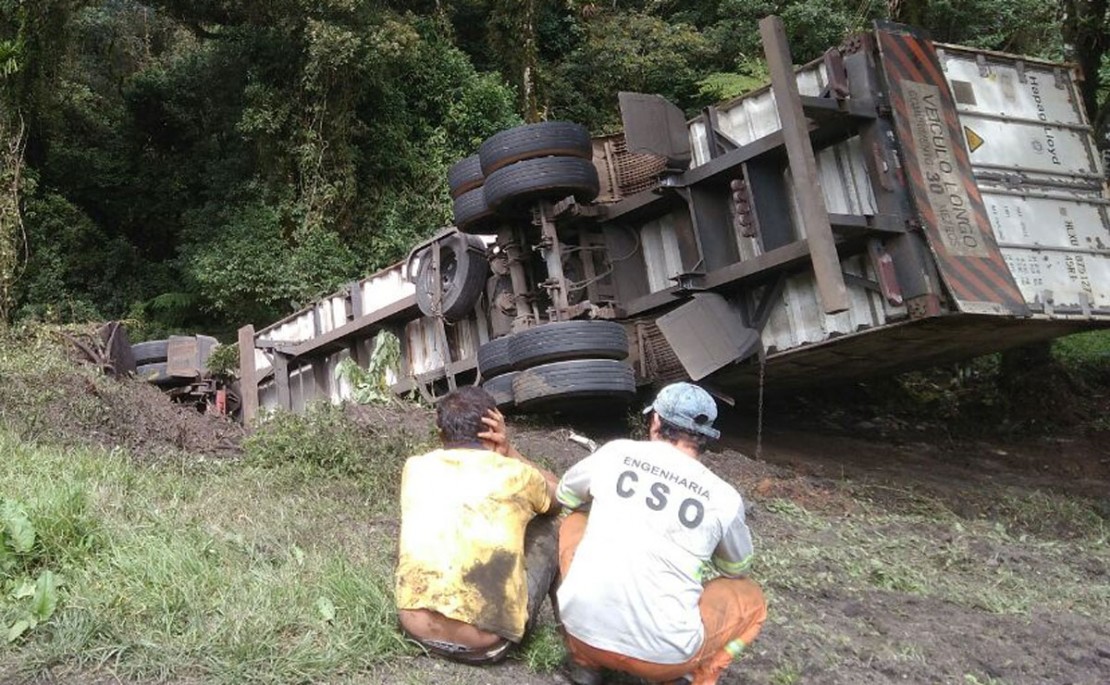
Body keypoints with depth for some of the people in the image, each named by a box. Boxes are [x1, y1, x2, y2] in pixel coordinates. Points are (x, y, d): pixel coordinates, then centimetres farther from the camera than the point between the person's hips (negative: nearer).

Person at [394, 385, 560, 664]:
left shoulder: (415, 468, 6)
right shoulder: (516, 475, -1)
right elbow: (558, 492, 23)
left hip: (417, 628, 3)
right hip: (486, 644, -3)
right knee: (548, 528, 19)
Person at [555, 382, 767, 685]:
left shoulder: (616, 453, 4)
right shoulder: (724, 497, 1)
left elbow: (565, 494, 25)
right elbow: (736, 568, 21)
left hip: (583, 627, 1)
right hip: (662, 654, -1)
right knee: (751, 598, 25)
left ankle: (584, 660, 20)